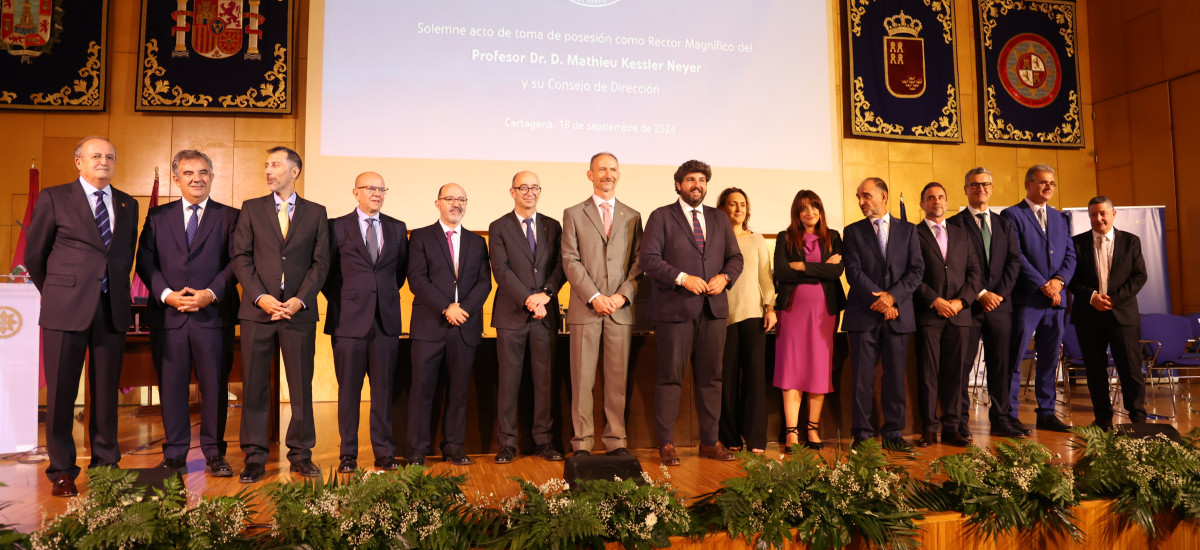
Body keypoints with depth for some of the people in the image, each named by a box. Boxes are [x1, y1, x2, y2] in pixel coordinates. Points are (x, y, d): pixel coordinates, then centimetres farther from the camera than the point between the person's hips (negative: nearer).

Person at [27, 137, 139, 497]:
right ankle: (62, 472, 14)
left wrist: (115, 290, 15)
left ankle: (106, 464, 19)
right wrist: (57, 293, 14)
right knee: (61, 392, 3)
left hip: (113, 310, 3)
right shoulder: (54, 198, 2)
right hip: (66, 309, -3)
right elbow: (34, 254, 8)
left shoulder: (127, 205, 12)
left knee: (106, 391, 8)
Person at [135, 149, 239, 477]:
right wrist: (166, 294, -9)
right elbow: (145, 261, 6)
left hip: (214, 315, -2)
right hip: (168, 315, 2)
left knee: (215, 386, 3)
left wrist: (211, 293, -13)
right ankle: (174, 455, 19)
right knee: (171, 386, 7)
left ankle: (214, 454, 14)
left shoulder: (229, 217, 7)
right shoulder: (157, 217, 13)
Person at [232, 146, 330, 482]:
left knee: (301, 387, 5)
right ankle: (255, 458, 13)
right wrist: (260, 297, -10)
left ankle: (301, 454, 16)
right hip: (258, 310, 1)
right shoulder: (251, 209, 10)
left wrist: (300, 299, -10)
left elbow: (321, 263, 3)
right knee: (254, 387, 4)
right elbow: (241, 258, 3)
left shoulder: (315, 213, 9)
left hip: (299, 312, 0)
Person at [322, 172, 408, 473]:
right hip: (349, 319, -2)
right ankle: (348, 454, 14)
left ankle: (384, 452, 15)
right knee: (349, 389, 4)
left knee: (384, 388, 6)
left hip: (386, 319, 2)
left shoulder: (397, 228, 11)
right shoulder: (337, 227, 3)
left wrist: (387, 296, 11)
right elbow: (327, 272, 5)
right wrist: (341, 301, 2)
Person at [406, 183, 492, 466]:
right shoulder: (421, 237, 7)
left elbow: (484, 282, 7)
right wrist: (446, 308, -14)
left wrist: (464, 307, -10)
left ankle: (453, 447, 15)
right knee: (423, 387, -2)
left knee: (459, 389, 6)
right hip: (429, 324, -3)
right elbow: (417, 278, -4)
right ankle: (417, 450, 7)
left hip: (466, 326, 3)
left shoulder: (476, 242, 16)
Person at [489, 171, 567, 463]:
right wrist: (528, 300, -15)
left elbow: (561, 265, 6)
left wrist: (546, 293, -11)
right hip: (511, 314, -2)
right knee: (509, 379, 1)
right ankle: (507, 442, 9)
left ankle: (543, 440, 14)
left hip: (546, 315, 3)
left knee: (545, 379, 5)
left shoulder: (553, 226, 13)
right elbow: (501, 270, -6)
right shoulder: (499, 228, 4)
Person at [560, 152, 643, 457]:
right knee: (582, 378, 0)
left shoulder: (632, 217, 15)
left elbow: (639, 262, 8)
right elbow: (570, 260, -1)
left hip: (621, 308, 2)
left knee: (618, 378, 4)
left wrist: (623, 295, -7)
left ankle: (615, 440, 12)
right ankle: (582, 441, 8)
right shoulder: (573, 214, 9)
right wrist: (594, 296, -11)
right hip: (585, 307, -1)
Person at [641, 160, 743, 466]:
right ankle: (666, 445, 7)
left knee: (711, 377, 8)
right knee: (670, 378, 0)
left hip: (713, 308, 5)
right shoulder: (661, 217, 3)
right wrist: (683, 278, -17)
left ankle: (710, 442, 18)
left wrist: (725, 277, -5)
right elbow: (648, 259, -7)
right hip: (675, 310, -4)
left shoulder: (719, 219, 17)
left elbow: (735, 257, 16)